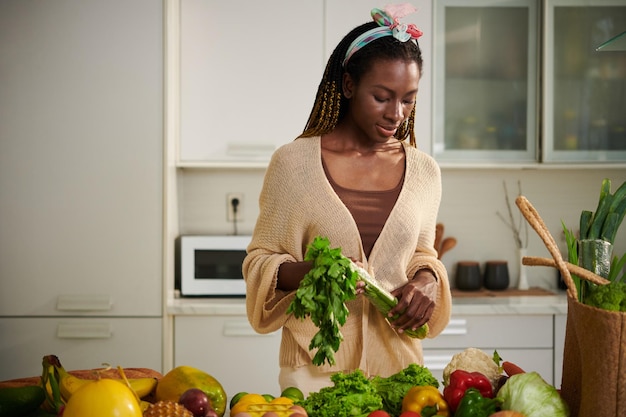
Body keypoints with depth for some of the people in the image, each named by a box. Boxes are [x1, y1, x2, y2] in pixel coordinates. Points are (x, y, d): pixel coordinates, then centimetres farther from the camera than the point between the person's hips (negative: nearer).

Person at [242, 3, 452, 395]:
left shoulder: (425, 171, 3)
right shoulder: (293, 162, -8)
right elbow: (260, 259, -1)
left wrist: (427, 279, -6)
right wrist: (306, 272, -21)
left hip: (397, 359, 3)